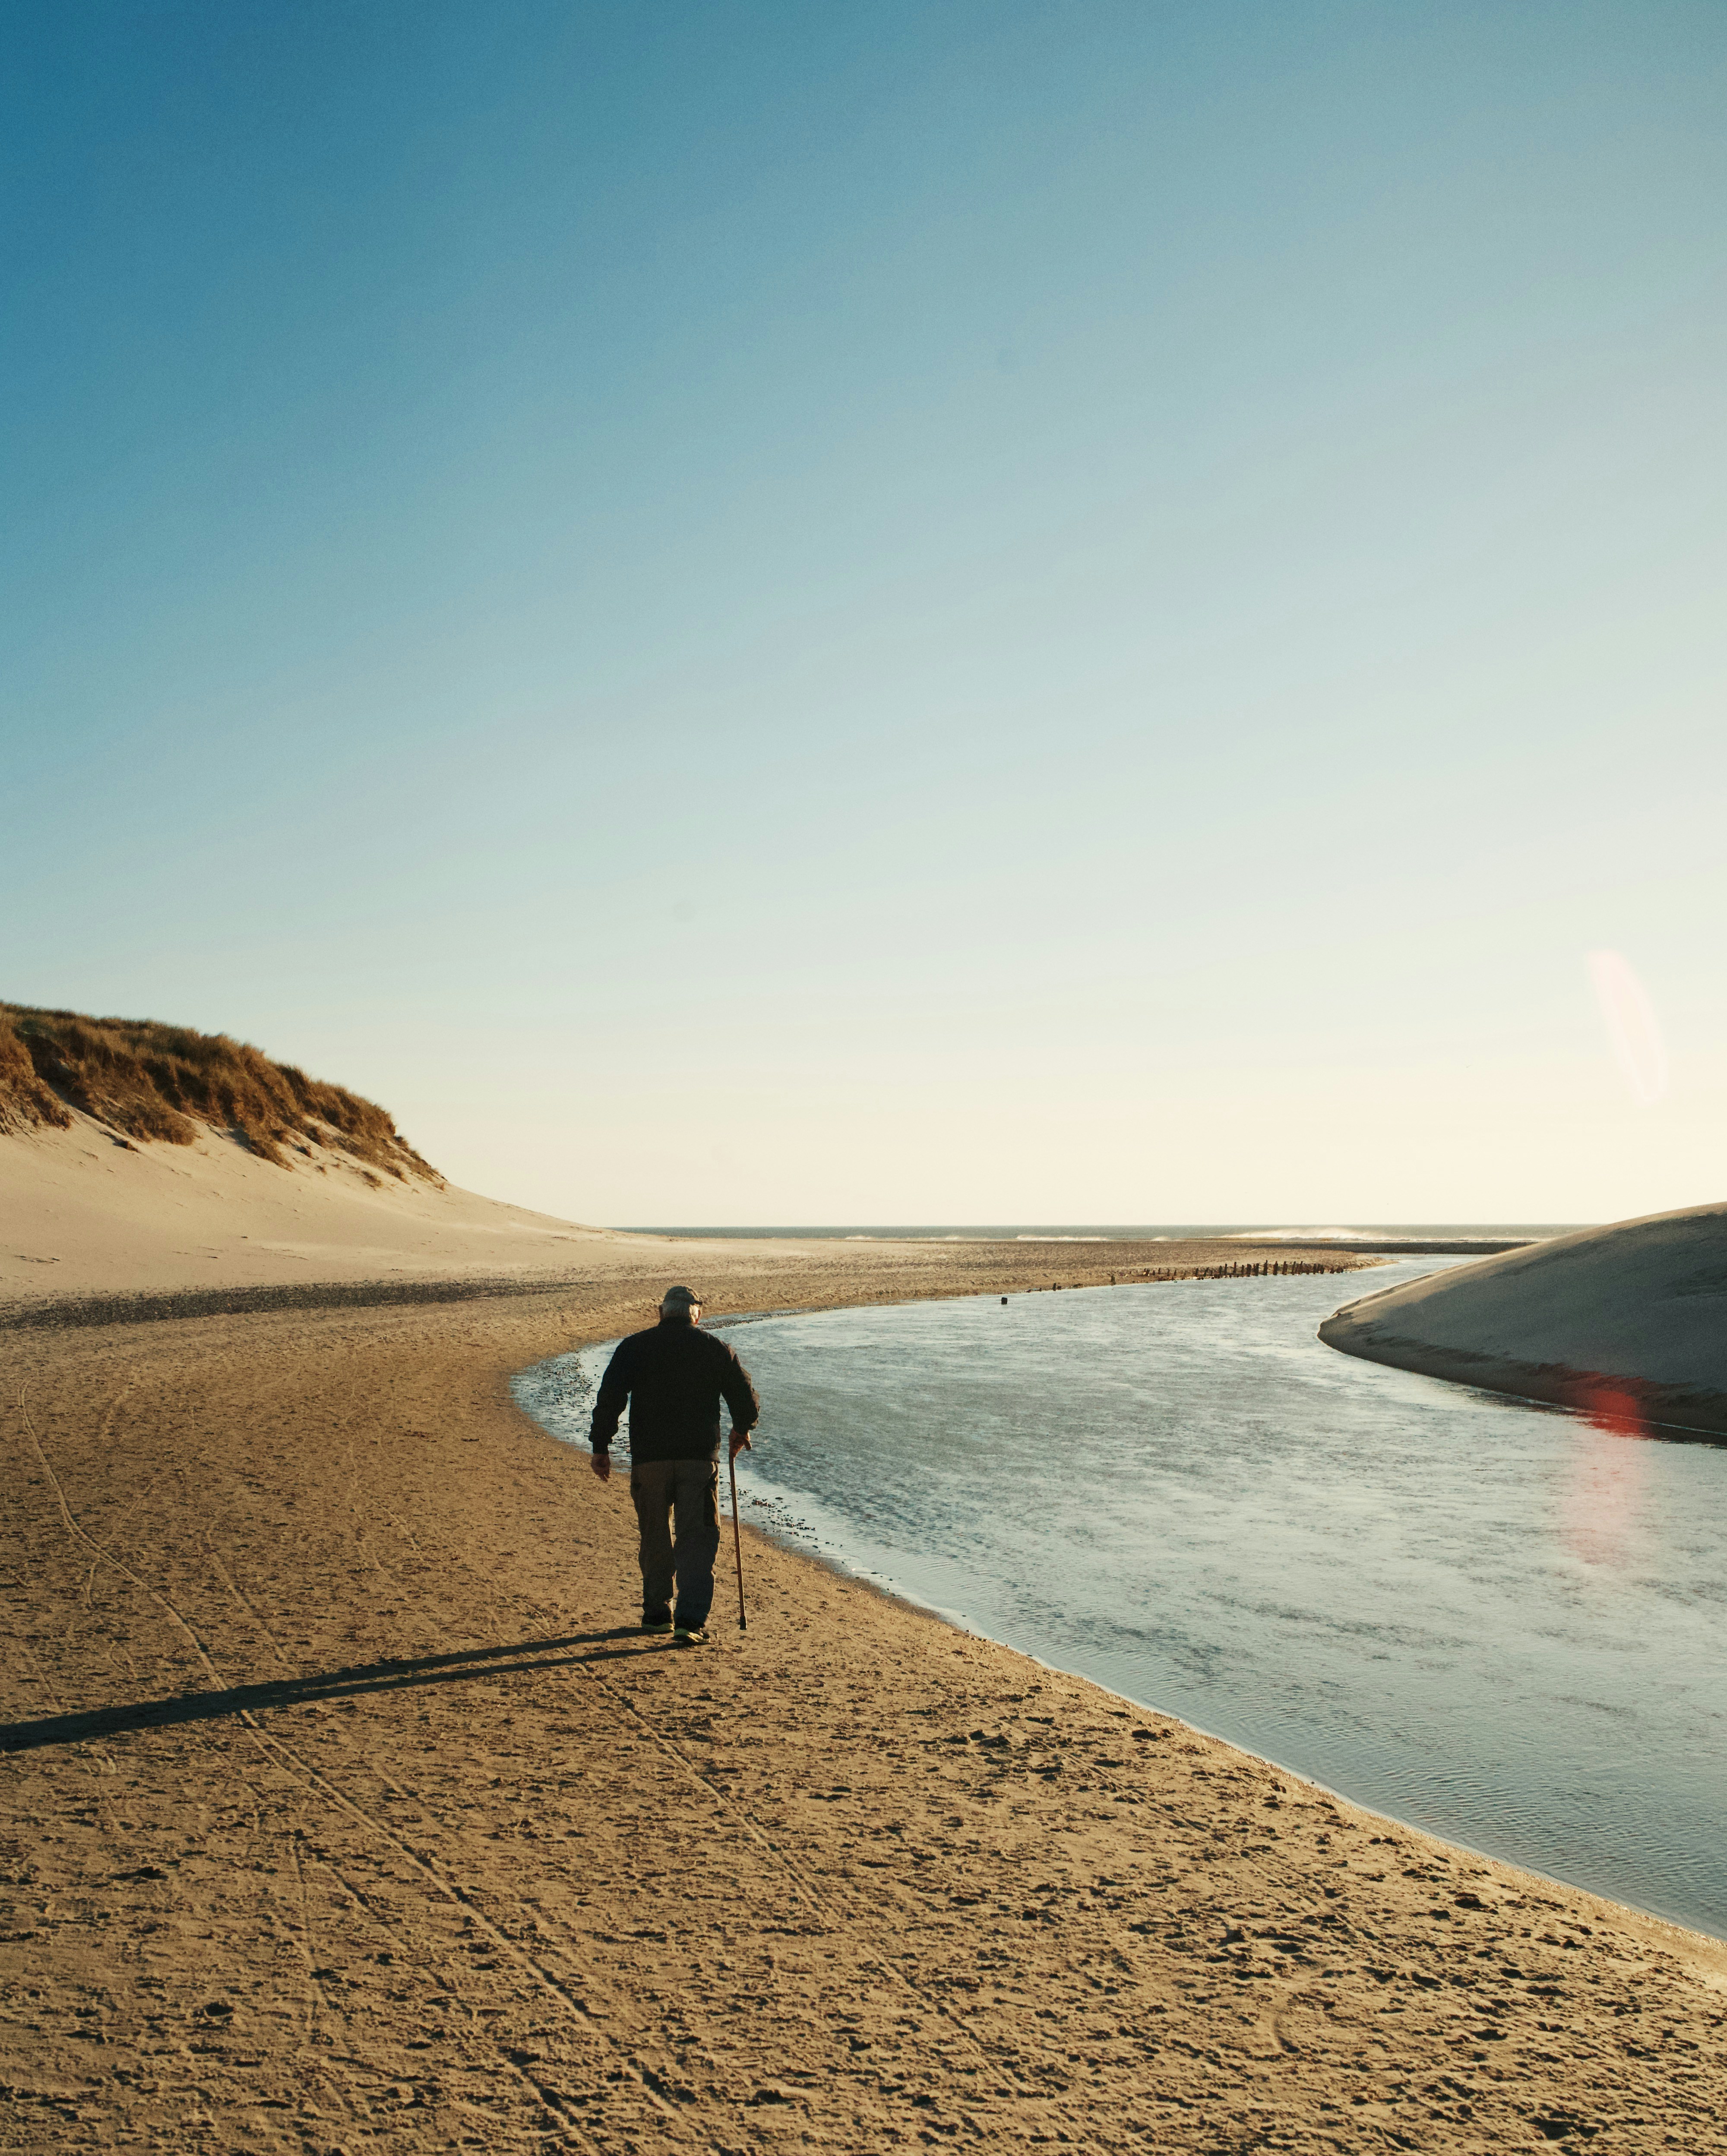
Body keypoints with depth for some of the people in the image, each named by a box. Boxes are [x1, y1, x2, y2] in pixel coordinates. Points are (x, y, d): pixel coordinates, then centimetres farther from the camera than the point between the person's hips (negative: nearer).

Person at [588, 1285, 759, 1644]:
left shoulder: (634, 1346, 5)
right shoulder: (715, 1348, 6)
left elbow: (610, 1397, -5)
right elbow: (746, 1400, 9)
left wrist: (601, 1447, -1)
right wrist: (741, 1432, 27)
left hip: (648, 1457, 1)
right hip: (699, 1456, -1)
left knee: (655, 1537, 16)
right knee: (698, 1539, 2)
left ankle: (657, 1614, 27)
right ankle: (690, 1620, -10)